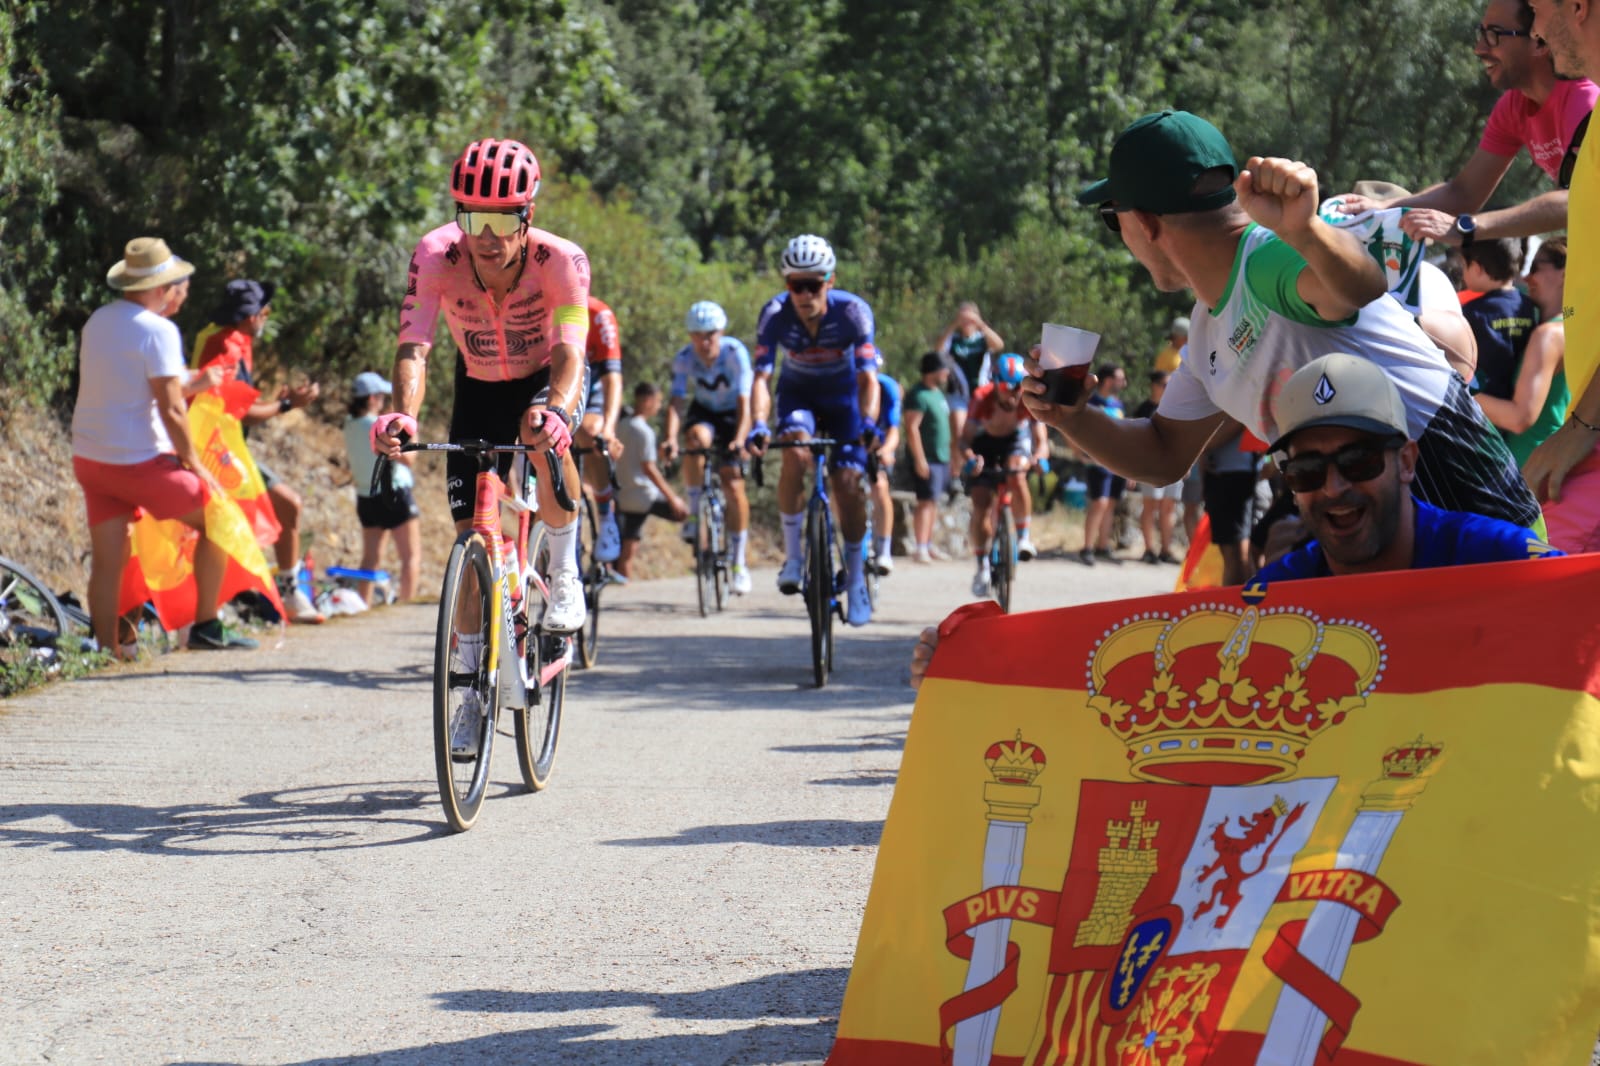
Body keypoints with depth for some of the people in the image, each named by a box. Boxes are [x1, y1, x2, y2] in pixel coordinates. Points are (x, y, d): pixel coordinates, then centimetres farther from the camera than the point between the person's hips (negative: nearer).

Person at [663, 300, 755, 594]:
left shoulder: (735, 353, -27)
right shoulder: (683, 358, -20)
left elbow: (744, 402, -33)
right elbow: (676, 402, -28)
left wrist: (739, 440, -49)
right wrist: (670, 438, -45)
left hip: (732, 416, -2)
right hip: (704, 412, 2)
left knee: (734, 486, -12)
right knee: (697, 437, -35)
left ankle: (738, 562, 2)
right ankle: (694, 512, -20)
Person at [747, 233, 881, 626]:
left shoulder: (853, 311, -30)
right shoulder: (775, 314, -27)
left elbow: (868, 377, -33)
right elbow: (761, 377, -31)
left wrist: (868, 423, -50)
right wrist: (759, 425, -48)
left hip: (843, 395, 0)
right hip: (798, 392, 0)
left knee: (848, 481, -11)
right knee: (795, 455, -28)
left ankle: (855, 576, 7)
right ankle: (793, 555, -14)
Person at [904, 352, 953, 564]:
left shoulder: (938, 392, 15)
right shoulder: (919, 395, -15)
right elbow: (911, 428, -20)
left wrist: (948, 456, 24)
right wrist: (919, 459, -23)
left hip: (941, 457, 9)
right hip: (926, 459, -9)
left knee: (934, 502, 13)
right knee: (926, 502, -12)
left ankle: (929, 545, 20)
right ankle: (920, 548, -14)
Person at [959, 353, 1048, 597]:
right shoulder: (982, 398, -32)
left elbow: (1040, 441, -30)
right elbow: (965, 439, -36)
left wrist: (1039, 457, -53)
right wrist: (970, 459, -57)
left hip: (1016, 440, 0)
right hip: (986, 442, 0)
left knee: (1017, 477, -33)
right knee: (981, 505, -11)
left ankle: (1023, 536, -16)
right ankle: (982, 566, 3)